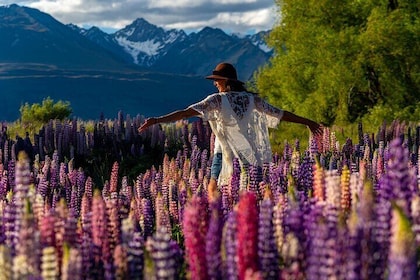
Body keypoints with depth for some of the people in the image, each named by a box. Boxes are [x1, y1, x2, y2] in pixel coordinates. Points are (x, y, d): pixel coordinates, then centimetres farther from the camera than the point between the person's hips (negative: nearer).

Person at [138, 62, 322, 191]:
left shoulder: (218, 100, -8)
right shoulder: (251, 99, 5)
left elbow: (187, 112, -17)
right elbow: (279, 113, 11)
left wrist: (158, 120, -20)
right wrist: (308, 122, 21)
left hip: (226, 156, -4)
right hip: (249, 157, 4)